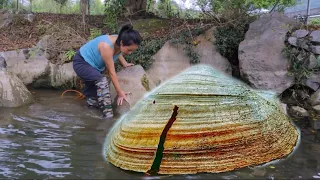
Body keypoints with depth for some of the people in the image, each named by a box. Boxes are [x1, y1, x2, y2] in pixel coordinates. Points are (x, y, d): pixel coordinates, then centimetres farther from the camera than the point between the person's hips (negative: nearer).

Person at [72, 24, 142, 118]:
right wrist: (120, 92, -27)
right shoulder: (107, 47, -37)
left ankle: (91, 100, 55)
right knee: (102, 81, -29)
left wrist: (124, 64, 4)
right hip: (81, 62, -9)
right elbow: (111, 72, -32)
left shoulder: (120, 43, -15)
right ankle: (107, 114, -29)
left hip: (93, 63, 9)